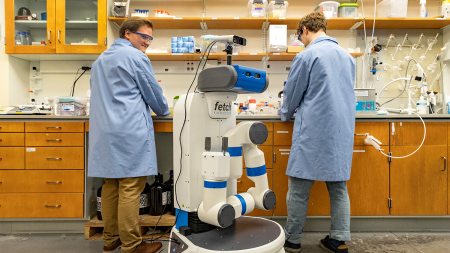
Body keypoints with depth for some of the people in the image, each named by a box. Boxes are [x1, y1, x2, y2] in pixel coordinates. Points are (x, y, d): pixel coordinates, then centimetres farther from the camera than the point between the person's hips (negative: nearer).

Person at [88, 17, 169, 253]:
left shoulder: (101, 59, 22)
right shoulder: (136, 57, -5)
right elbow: (153, 92, 0)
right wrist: (163, 110, 20)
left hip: (105, 131, 9)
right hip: (130, 131, -8)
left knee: (111, 185, 12)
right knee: (130, 189, -4)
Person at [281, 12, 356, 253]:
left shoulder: (307, 55, -8)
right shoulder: (347, 56, 13)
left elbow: (291, 94, -1)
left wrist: (285, 114, 20)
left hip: (313, 132, -7)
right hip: (342, 132, 7)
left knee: (298, 189, 3)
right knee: (338, 187, 13)